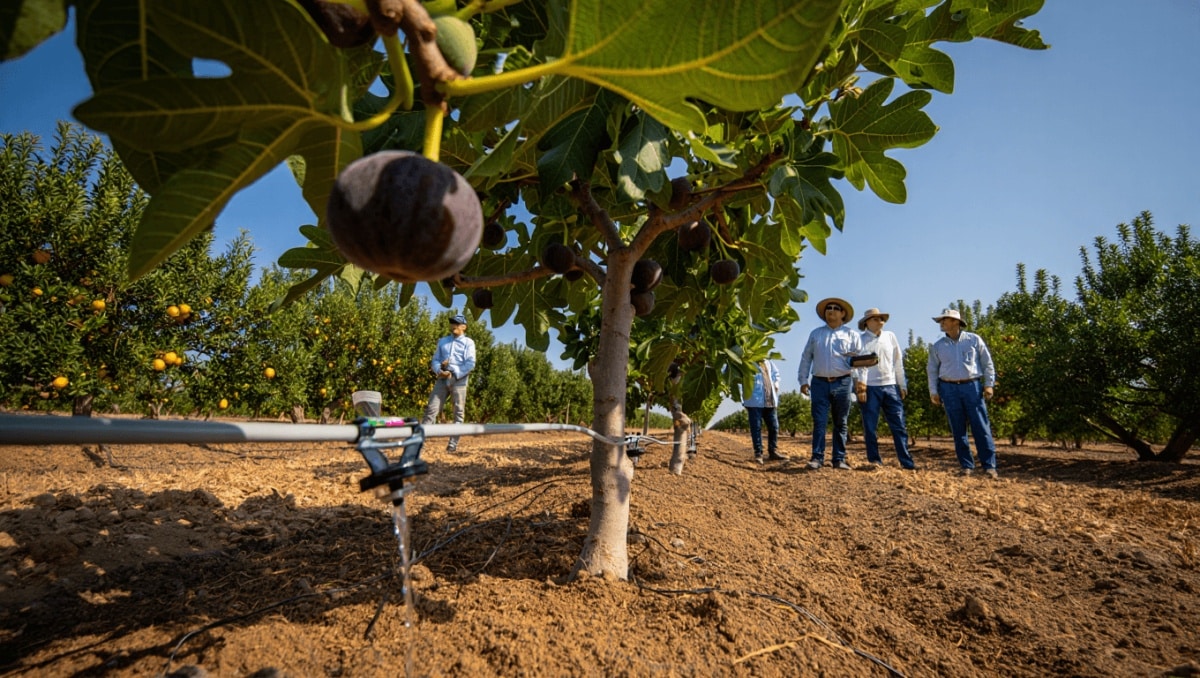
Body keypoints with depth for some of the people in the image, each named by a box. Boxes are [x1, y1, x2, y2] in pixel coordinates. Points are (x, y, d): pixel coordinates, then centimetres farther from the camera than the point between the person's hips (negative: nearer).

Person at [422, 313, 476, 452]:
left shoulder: (468, 342, 4)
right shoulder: (443, 341, 18)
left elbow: (470, 364, -7)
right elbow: (435, 359, 14)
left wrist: (454, 374, -16)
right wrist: (438, 370, -9)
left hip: (459, 381, -3)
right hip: (442, 379, 3)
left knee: (458, 413, 1)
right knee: (431, 409, -4)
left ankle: (453, 444, 6)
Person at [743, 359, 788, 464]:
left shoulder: (768, 363, 15)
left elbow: (775, 372, 32)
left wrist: (776, 382, 16)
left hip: (770, 400, 7)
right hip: (755, 401, -7)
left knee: (774, 427, 10)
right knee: (756, 427, -2)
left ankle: (773, 451, 21)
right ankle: (758, 453, 6)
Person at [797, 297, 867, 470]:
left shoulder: (852, 335, 8)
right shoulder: (815, 334, 13)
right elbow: (806, 358, 12)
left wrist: (860, 380, -13)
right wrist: (803, 381, 5)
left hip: (842, 383, -1)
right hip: (820, 383, 1)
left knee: (841, 423, 5)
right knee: (819, 422, -3)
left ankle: (839, 459, 11)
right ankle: (817, 458, -1)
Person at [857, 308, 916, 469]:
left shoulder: (890, 336, 10)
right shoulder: (861, 340, -1)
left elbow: (898, 361, 14)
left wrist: (903, 385, 13)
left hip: (890, 386, 3)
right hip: (870, 388, -3)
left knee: (899, 426, 2)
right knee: (870, 427, 2)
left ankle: (906, 462, 6)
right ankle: (874, 461, 12)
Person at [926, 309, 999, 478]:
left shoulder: (974, 340, 3)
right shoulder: (938, 346, 7)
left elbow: (987, 363, 5)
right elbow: (932, 370, 10)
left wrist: (989, 384, -1)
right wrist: (933, 391, 4)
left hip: (972, 386, -2)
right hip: (949, 389, 2)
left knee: (981, 427, -3)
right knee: (958, 430, 4)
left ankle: (989, 466, 2)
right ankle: (966, 466, 11)